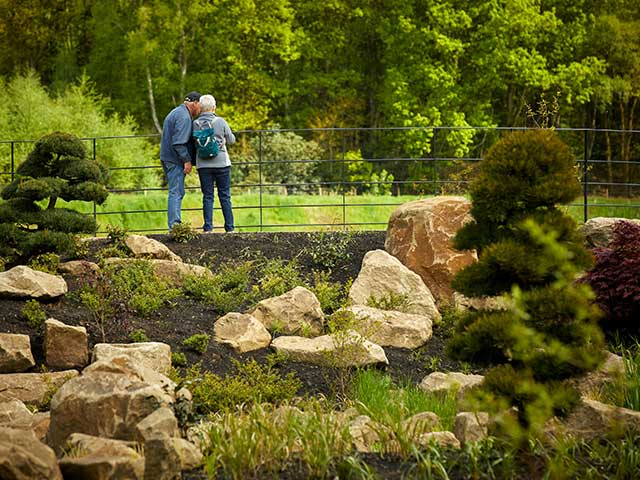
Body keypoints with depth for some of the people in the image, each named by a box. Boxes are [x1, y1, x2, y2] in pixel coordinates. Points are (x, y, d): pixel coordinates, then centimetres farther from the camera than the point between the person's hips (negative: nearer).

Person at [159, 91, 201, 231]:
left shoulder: (176, 113, 20)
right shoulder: (184, 117, -15)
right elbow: (179, 142, -22)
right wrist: (187, 160, -18)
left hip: (168, 158, 10)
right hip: (175, 160, -10)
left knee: (177, 193, 13)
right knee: (176, 193, -9)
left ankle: (175, 225, 15)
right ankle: (174, 226, -10)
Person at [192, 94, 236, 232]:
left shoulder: (195, 124, -3)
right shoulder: (220, 122, -6)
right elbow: (231, 140, 4)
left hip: (203, 165, 1)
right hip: (221, 163, -1)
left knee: (207, 196, 5)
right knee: (225, 196, 6)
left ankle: (208, 227, 0)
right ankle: (229, 227, 6)